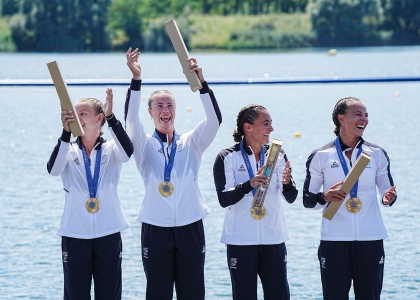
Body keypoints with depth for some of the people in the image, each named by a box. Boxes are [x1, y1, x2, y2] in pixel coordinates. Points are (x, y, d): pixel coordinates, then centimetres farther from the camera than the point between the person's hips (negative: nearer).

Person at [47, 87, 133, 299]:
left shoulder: (111, 149, 1)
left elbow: (127, 152, -22)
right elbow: (53, 169, -20)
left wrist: (112, 118, -34)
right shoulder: (68, 150, 1)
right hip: (75, 236, 0)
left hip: (108, 234, 0)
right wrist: (66, 132, -32)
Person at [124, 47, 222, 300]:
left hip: (190, 228, 1)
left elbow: (215, 119, -9)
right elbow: (131, 118, -14)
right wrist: (136, 79, -28)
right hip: (156, 229, -1)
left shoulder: (191, 143, 7)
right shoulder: (145, 145, 4)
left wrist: (201, 81, -22)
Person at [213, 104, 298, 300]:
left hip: (273, 238, 3)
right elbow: (224, 199, -13)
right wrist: (249, 184, -29)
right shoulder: (227, 158, -3)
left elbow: (291, 198, 3)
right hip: (241, 240, -3)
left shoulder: (277, 155, 7)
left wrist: (287, 183, -20)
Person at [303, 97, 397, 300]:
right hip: (334, 240, -2)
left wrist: (389, 198, -12)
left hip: (370, 239, 2)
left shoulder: (377, 154, 7)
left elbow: (387, 193, 12)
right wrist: (324, 197, -17)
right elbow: (307, 199, 5)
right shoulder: (320, 156, 1)